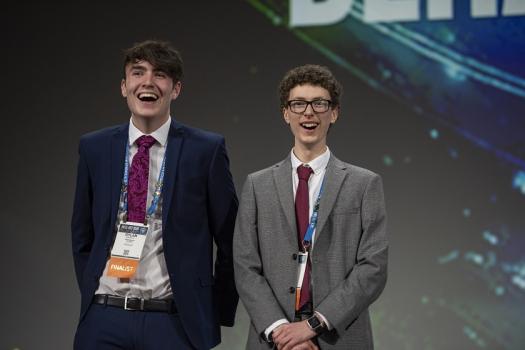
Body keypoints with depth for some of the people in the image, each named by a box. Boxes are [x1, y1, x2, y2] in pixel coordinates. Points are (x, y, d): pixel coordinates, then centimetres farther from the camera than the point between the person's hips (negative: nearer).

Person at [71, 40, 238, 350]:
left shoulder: (207, 150, -2)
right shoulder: (94, 148, 6)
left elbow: (230, 241, 1)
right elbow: (83, 236, 15)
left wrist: (217, 317, 1)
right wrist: (93, 297, 10)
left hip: (175, 323, -2)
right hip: (104, 322, 2)